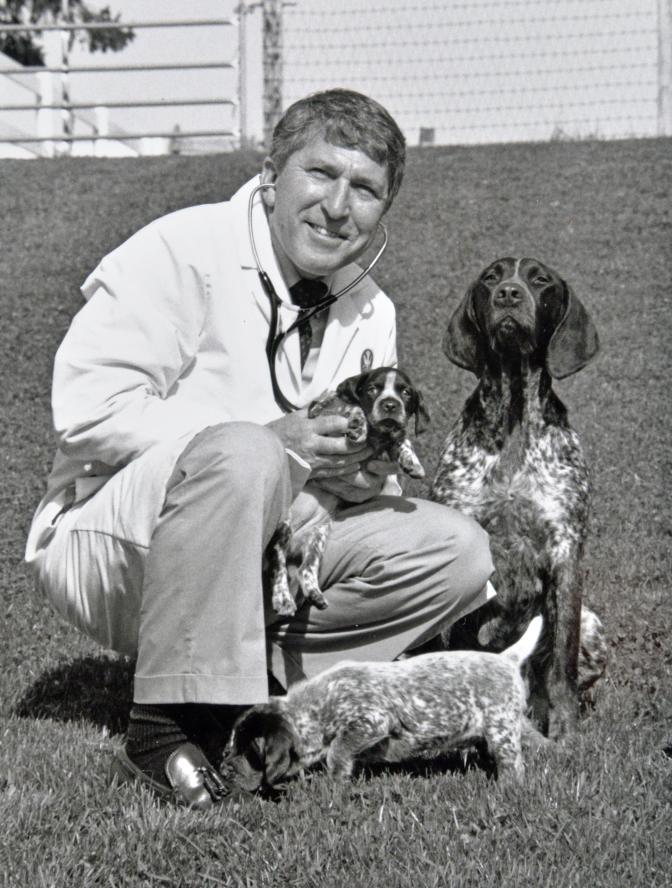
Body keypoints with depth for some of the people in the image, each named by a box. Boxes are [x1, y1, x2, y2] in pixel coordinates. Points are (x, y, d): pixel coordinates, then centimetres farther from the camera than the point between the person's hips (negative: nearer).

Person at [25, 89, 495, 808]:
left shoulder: (369, 313, 6)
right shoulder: (179, 253, -15)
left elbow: (361, 475, 10)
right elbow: (87, 407, -24)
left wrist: (368, 472, -16)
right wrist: (269, 439, -27)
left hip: (259, 551, 7)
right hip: (108, 544, -6)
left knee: (457, 553, -8)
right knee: (239, 457, -38)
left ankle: (254, 680, -8)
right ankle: (162, 731, -28)